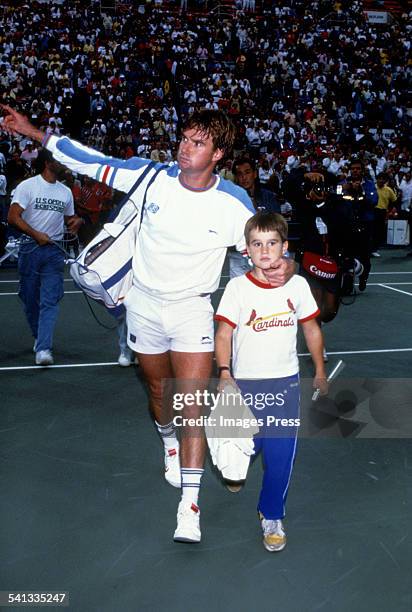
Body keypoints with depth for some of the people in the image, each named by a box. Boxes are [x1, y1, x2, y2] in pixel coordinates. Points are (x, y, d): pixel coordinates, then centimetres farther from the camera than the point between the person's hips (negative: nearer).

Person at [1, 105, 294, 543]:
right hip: (144, 305, 3)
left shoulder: (234, 202, -14)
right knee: (159, 389, 21)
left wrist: (283, 267, -27)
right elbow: (94, 164, -3)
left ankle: (189, 507, -4)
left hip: (192, 309, -2)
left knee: (192, 405, -12)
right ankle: (169, 444, 54)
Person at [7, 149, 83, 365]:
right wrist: (37, 235, -16)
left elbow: (69, 219, 24)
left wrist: (76, 221, 1)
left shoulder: (66, 191, 12)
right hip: (30, 249, -2)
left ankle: (43, 349, -15)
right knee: (30, 298, 8)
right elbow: (13, 217, -11)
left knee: (50, 301, -10)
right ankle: (39, 337, 30)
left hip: (54, 250, 2)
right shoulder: (27, 186, -4)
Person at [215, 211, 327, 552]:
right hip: (245, 383, -1)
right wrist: (224, 374, -20)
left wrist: (320, 372, 16)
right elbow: (223, 334, -8)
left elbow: (312, 329, 10)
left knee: (281, 455, 1)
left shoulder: (297, 285, -3)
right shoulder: (237, 287, -9)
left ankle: (272, 516, 21)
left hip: (285, 383, 1)